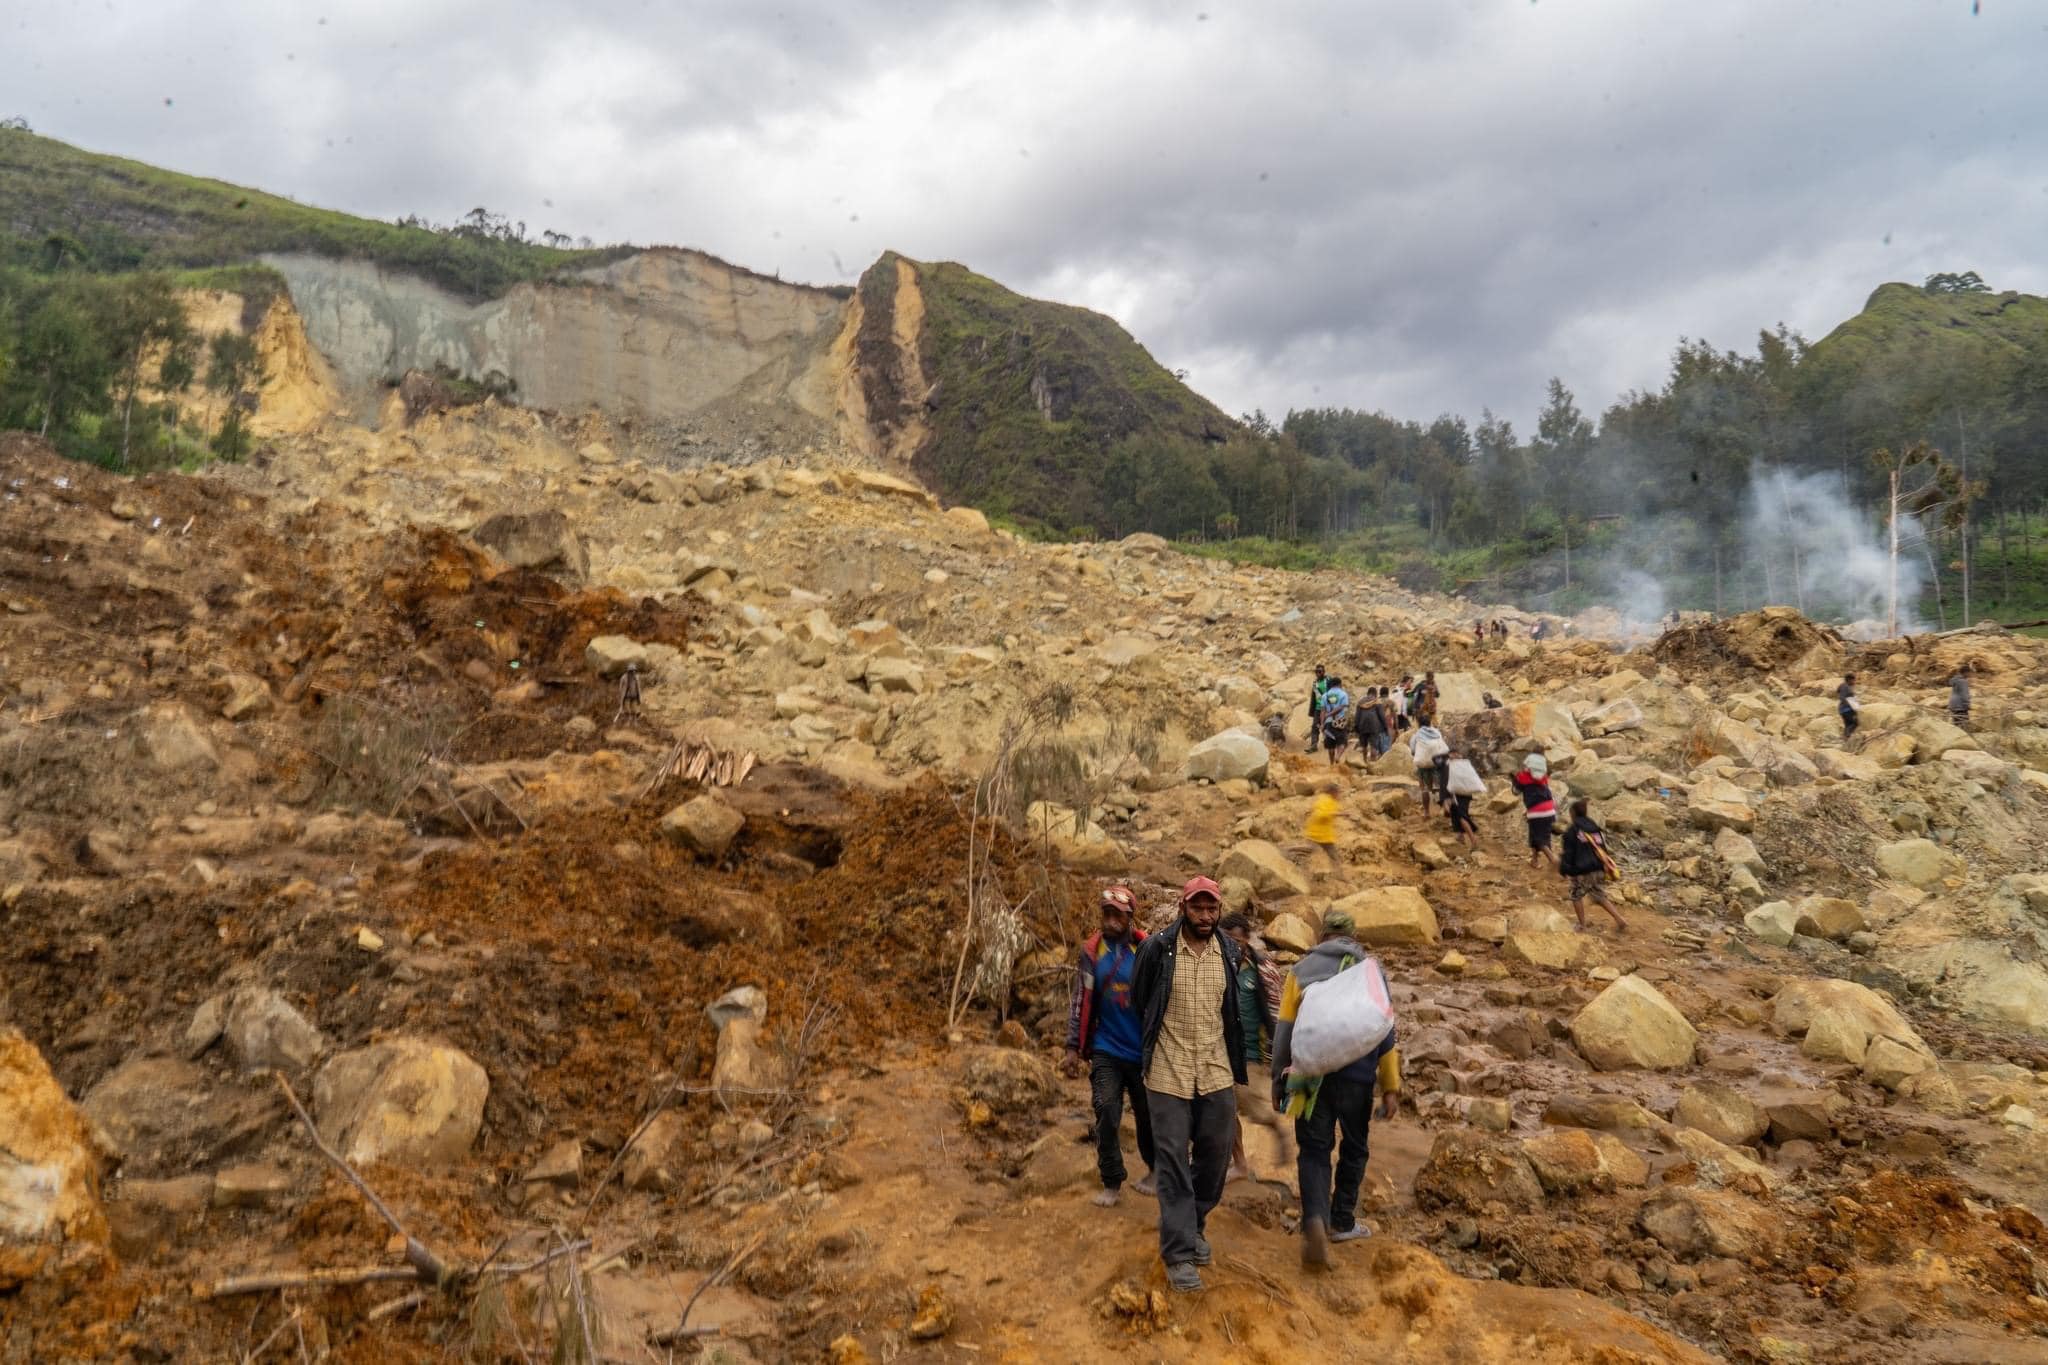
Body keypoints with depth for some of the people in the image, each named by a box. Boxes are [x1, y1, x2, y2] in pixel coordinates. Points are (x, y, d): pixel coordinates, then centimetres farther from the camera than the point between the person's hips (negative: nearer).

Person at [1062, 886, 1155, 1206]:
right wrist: (1073, 1048, 0)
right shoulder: (1092, 951, -2)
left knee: (1147, 1116, 11)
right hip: (1106, 1051, 1)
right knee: (1106, 1116, -5)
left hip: (1143, 1051, -1)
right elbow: (1080, 1002, 2)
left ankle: (1155, 1170, 34)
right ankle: (1111, 1183, 9)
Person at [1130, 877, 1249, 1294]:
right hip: (1169, 1073, -3)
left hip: (1217, 1072, 3)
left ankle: (1195, 1225, 34)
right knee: (1173, 1162, -1)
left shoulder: (1230, 952, 2)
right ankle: (1179, 1253, 6)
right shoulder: (1157, 948, -9)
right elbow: (1137, 1000, 4)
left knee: (1215, 1156, 11)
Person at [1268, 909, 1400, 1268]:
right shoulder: (1371, 970, 5)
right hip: (1357, 1075, 0)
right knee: (1354, 1148, 19)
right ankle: (1342, 1222, 28)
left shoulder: (1302, 970, 6)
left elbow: (1284, 1029, 4)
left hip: (1311, 1074, 0)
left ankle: (1315, 1221, -16)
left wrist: (1279, 1078, 11)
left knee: (1314, 1150, 5)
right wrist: (1390, 1087, 5)